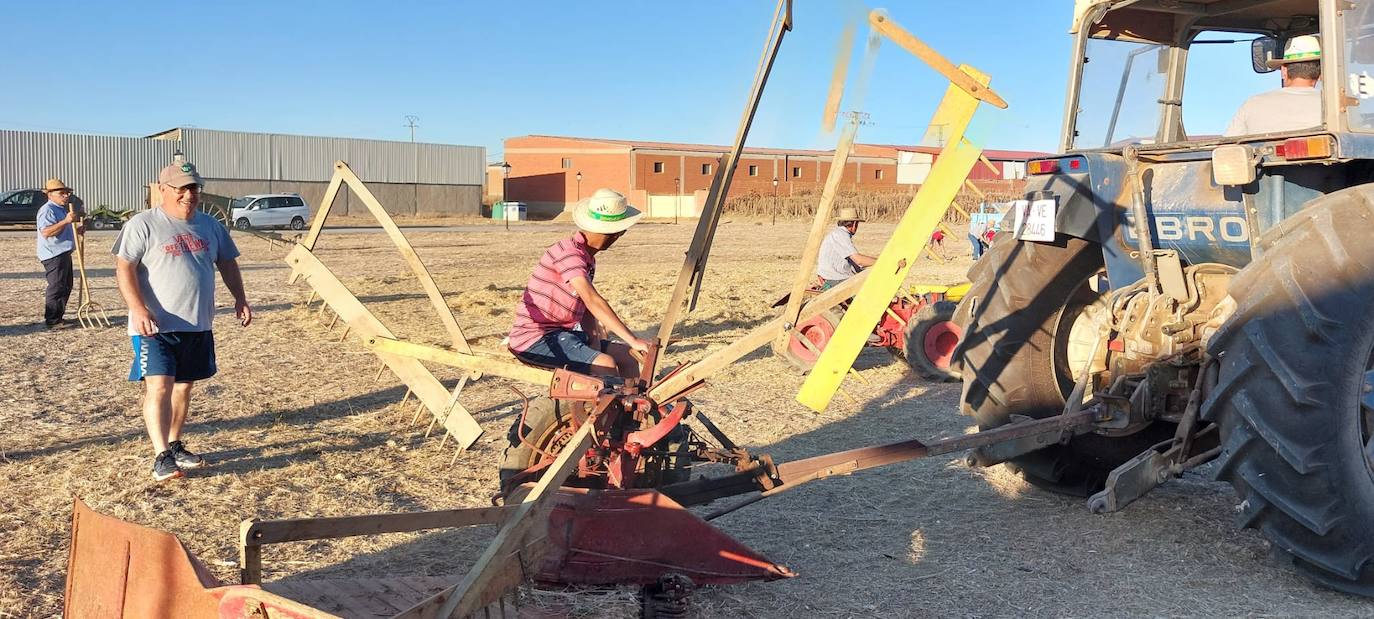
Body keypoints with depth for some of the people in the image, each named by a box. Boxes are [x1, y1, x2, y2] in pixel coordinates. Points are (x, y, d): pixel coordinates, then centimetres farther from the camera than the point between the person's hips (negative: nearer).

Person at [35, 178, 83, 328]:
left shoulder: (62, 209, 19)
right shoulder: (47, 210, -15)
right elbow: (46, 232, -29)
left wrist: (76, 229, 18)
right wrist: (66, 221, -35)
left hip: (63, 253, 11)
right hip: (53, 255, -11)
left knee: (66, 286, 16)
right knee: (56, 287, -10)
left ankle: (58, 317, 25)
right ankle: (52, 321, -7)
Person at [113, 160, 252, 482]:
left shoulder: (210, 225, 11)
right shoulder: (143, 225, -7)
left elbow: (227, 263, 20)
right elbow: (125, 269, -13)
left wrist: (240, 299, 10)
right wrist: (138, 309, -24)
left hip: (197, 326, 6)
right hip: (155, 326, -6)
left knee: (184, 386, 14)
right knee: (158, 387, -13)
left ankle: (175, 446, 28)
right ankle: (161, 456, -13)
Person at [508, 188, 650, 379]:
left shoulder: (588, 258, 12)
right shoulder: (568, 253, -20)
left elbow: (587, 309, 10)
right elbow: (593, 301, -31)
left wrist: (594, 340, -9)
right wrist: (632, 339, -36)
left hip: (562, 333, 10)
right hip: (534, 340, -10)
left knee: (626, 355, 5)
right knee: (606, 363, -25)